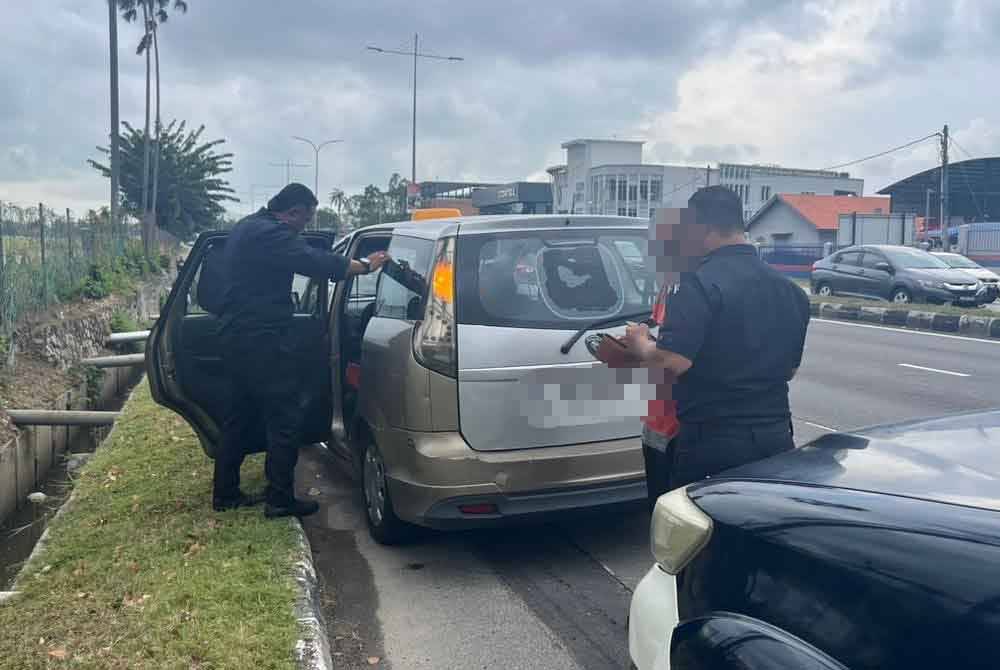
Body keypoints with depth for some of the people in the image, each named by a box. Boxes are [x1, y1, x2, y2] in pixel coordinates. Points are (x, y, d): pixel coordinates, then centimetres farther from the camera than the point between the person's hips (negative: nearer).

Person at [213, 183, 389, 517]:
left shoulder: (247, 229, 17)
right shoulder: (270, 234, -16)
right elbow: (318, 262, -22)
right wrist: (366, 265, -12)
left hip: (236, 336, 11)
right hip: (262, 339, -11)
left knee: (240, 415, 17)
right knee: (285, 415, -4)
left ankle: (225, 493, 24)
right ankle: (280, 499, -1)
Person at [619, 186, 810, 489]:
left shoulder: (701, 283, -16)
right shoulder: (791, 291, 9)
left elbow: (673, 361, -24)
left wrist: (640, 343, -5)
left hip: (713, 443, -7)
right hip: (777, 438, 7)